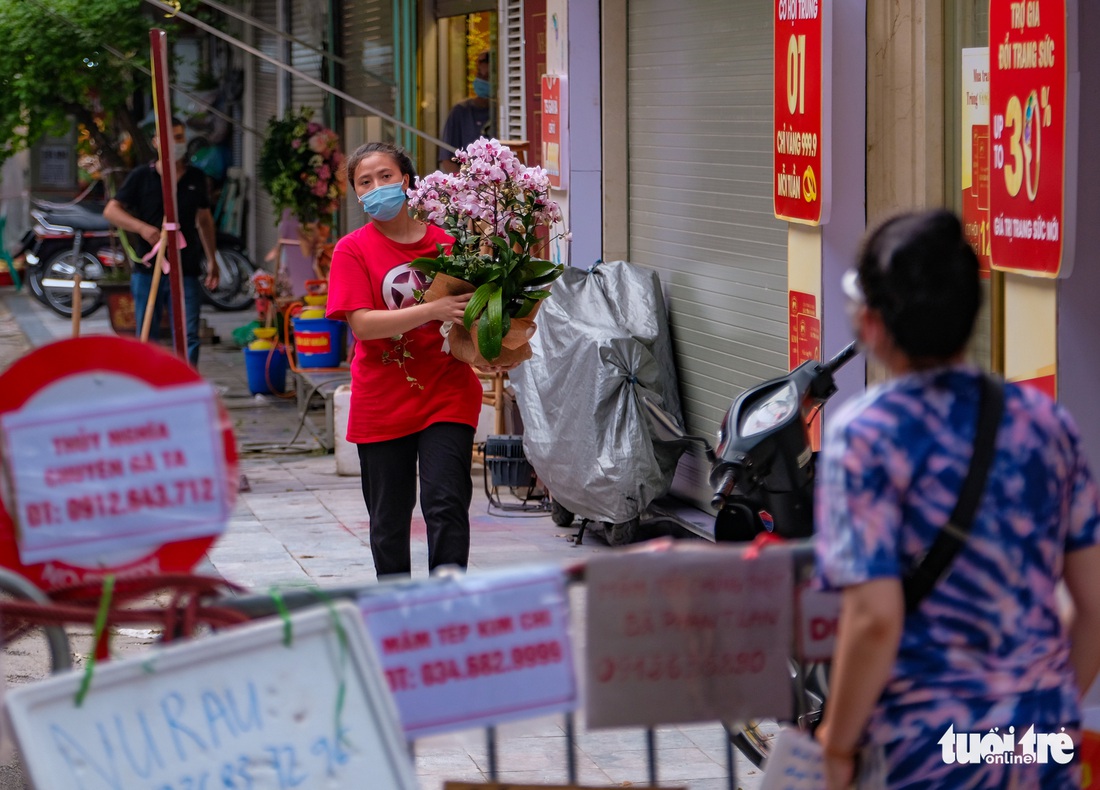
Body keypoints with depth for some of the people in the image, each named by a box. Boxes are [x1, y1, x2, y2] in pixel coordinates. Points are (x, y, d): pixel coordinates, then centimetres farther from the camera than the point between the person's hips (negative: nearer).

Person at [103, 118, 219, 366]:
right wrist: (142, 228, -19)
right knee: (146, 337, 7)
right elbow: (111, 211, -4)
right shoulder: (142, 176, 0)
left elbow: (205, 220, 20)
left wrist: (212, 261, 18)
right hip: (147, 271, -1)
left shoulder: (196, 178, 9)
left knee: (188, 337, -7)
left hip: (186, 271, 1)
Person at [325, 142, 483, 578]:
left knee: (446, 505, -12)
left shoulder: (446, 242, 3)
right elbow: (362, 323, -14)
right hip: (382, 405, 0)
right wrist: (433, 311, -23)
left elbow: (469, 306, 14)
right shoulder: (353, 250, -2)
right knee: (389, 521, 9)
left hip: (447, 394, 0)